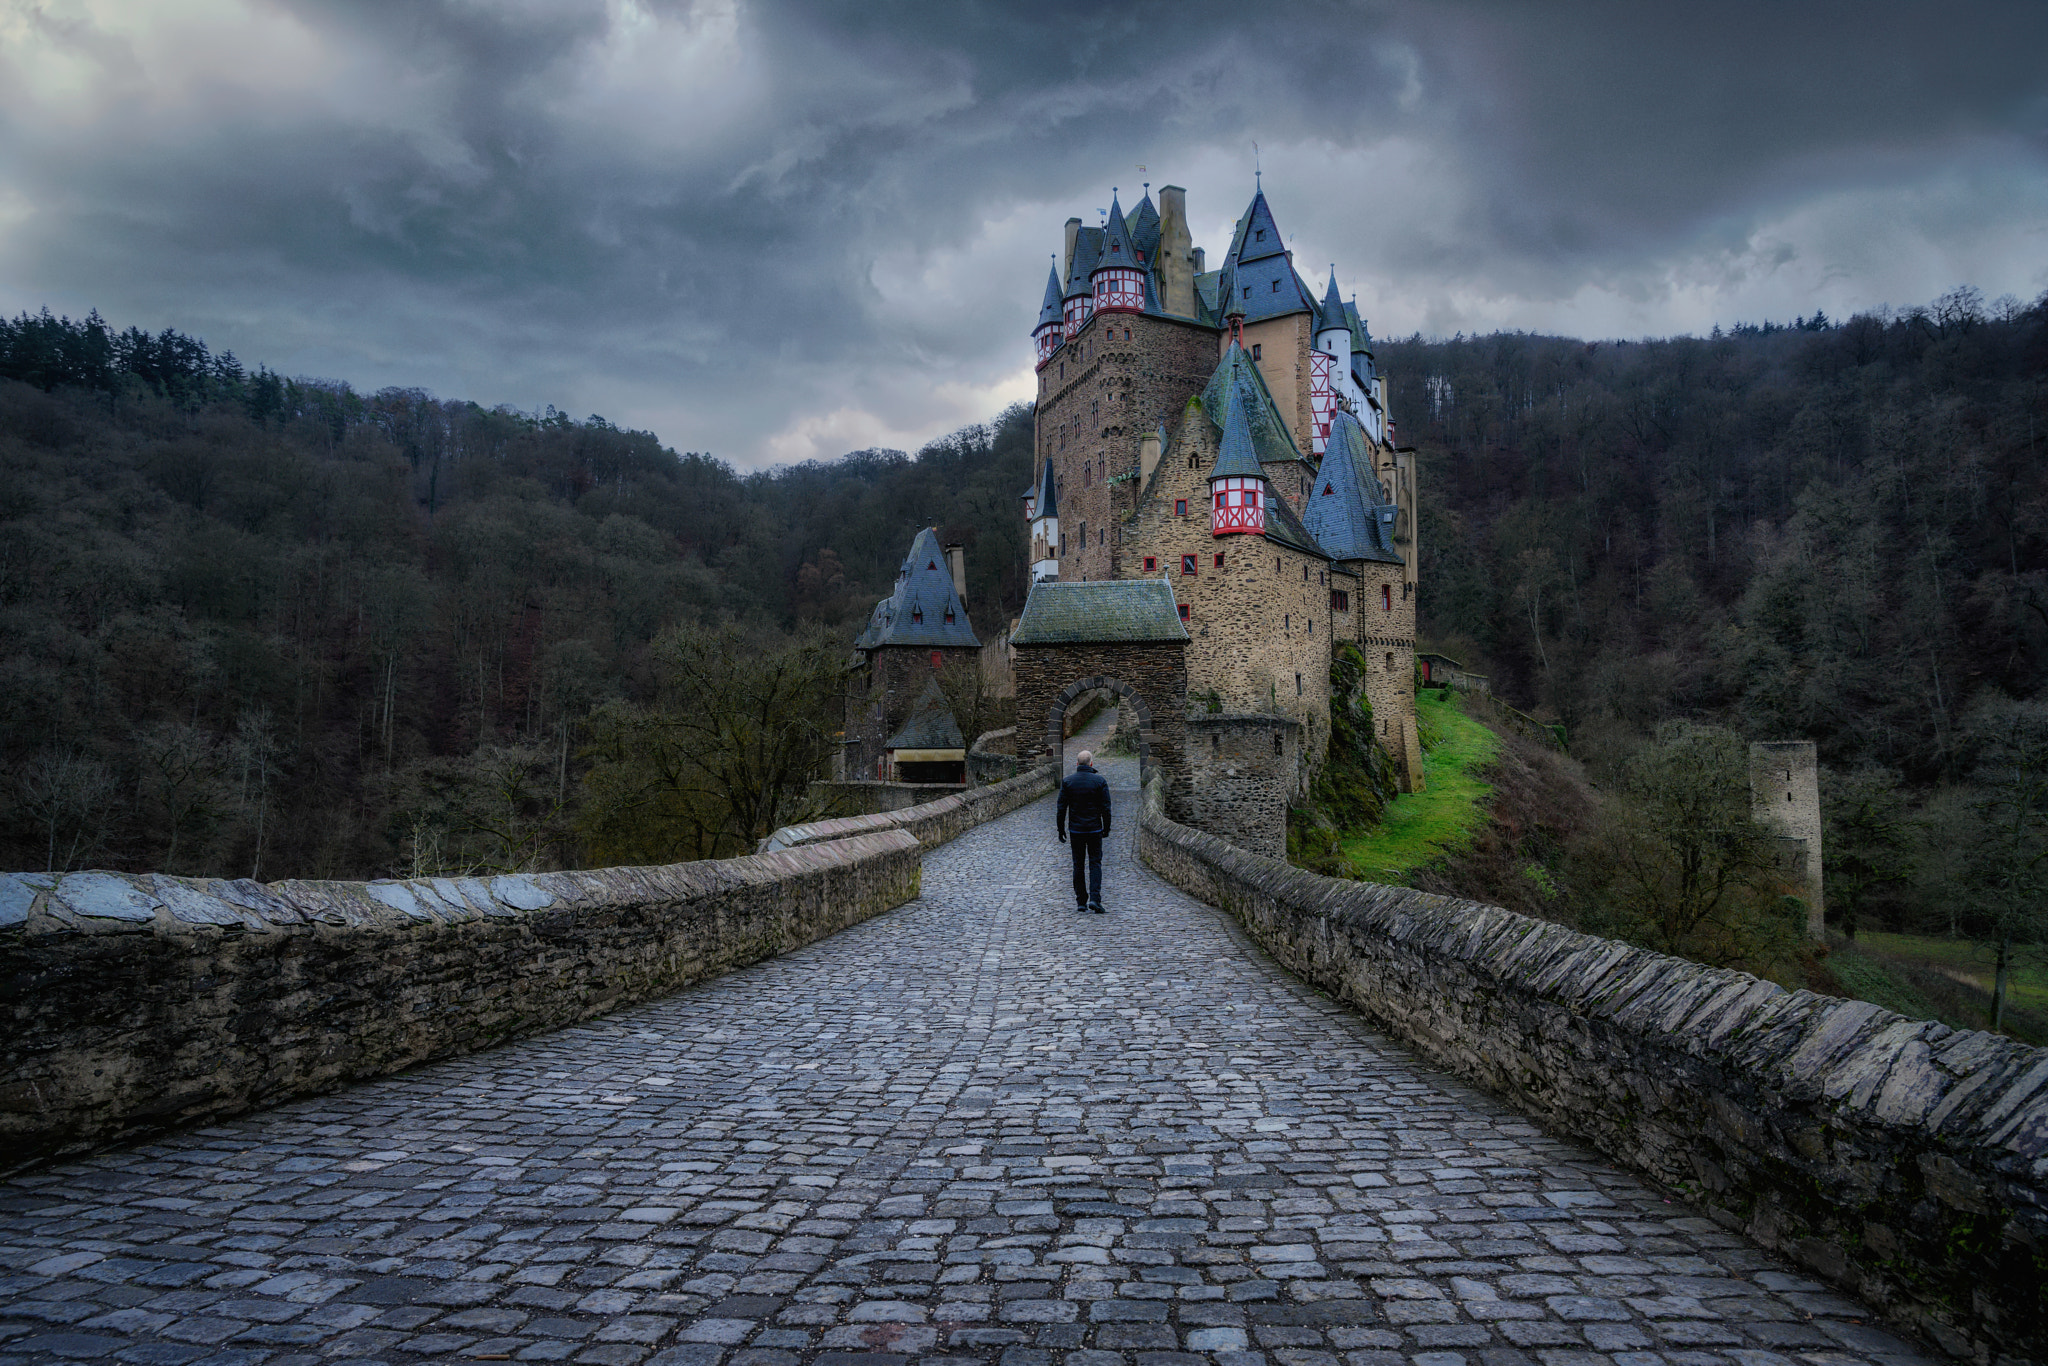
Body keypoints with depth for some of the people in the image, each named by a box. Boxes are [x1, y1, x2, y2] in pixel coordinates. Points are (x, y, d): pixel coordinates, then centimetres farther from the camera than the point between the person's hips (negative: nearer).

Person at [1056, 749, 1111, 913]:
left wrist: (1061, 829, 6)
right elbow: (1106, 808, -4)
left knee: (1078, 865, 8)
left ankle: (1081, 902, 9)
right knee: (1095, 863, 4)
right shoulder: (1100, 781, -5)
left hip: (1075, 830, 1)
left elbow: (1061, 808, -2)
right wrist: (1106, 828, 7)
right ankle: (1094, 898, -11)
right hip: (1095, 829, -1)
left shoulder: (1067, 781, -2)